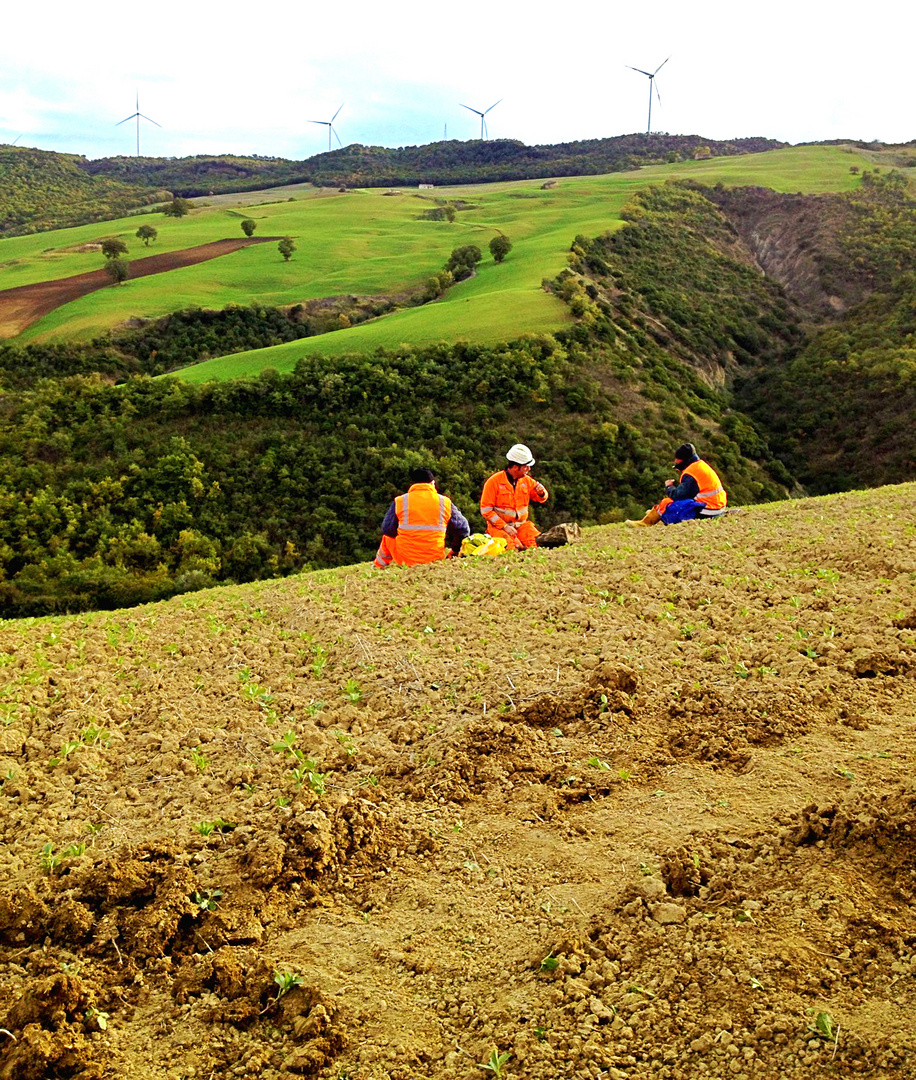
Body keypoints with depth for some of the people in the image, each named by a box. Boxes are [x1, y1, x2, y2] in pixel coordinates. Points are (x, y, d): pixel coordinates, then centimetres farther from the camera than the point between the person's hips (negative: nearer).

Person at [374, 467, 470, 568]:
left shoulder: (399, 502, -3)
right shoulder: (445, 503, 0)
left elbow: (387, 529, 5)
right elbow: (463, 529, 7)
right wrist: (455, 550, 24)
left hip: (405, 560, -1)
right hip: (435, 559, 1)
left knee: (387, 538, 28)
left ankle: (378, 567, 42)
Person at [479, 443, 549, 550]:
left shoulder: (526, 480, 8)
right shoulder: (494, 481, -8)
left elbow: (541, 498, 21)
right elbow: (486, 509, -9)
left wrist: (541, 493, -6)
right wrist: (504, 526, -17)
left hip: (521, 524, 4)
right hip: (499, 526, -4)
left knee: (535, 545, -20)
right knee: (513, 549, -30)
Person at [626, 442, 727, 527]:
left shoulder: (690, 474, -18)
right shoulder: (702, 465, 13)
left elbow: (679, 495, -15)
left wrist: (669, 487, 3)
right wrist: (675, 484, 11)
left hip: (703, 510, -10)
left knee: (666, 503, -1)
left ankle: (645, 523, 13)